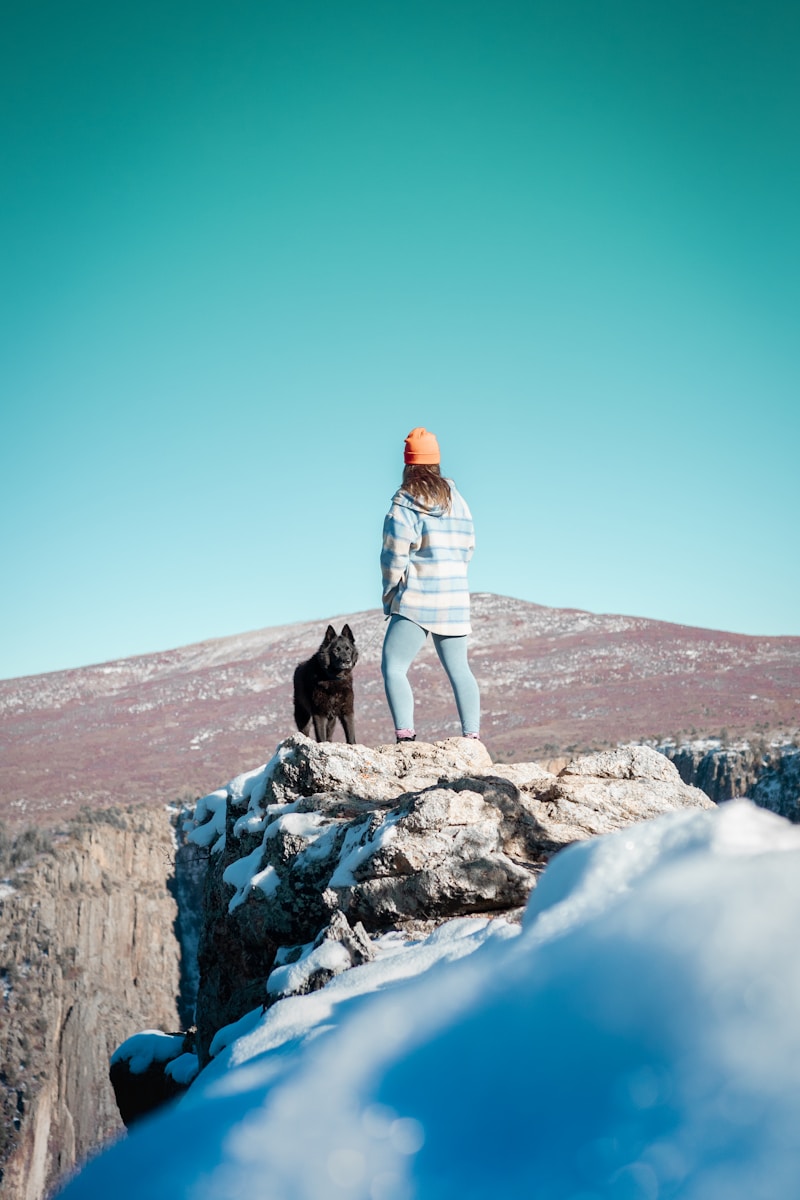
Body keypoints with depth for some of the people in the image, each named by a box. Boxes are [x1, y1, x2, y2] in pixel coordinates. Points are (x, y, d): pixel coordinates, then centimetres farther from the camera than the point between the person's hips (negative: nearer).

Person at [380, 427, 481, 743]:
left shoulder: (404, 504, -10)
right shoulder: (456, 500, 8)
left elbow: (395, 554, -10)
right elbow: (468, 547, 12)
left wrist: (389, 592, 2)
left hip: (416, 599, -6)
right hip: (455, 599, 6)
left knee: (393, 667, -6)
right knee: (458, 669, 13)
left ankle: (405, 736, -20)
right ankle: (472, 736, 10)